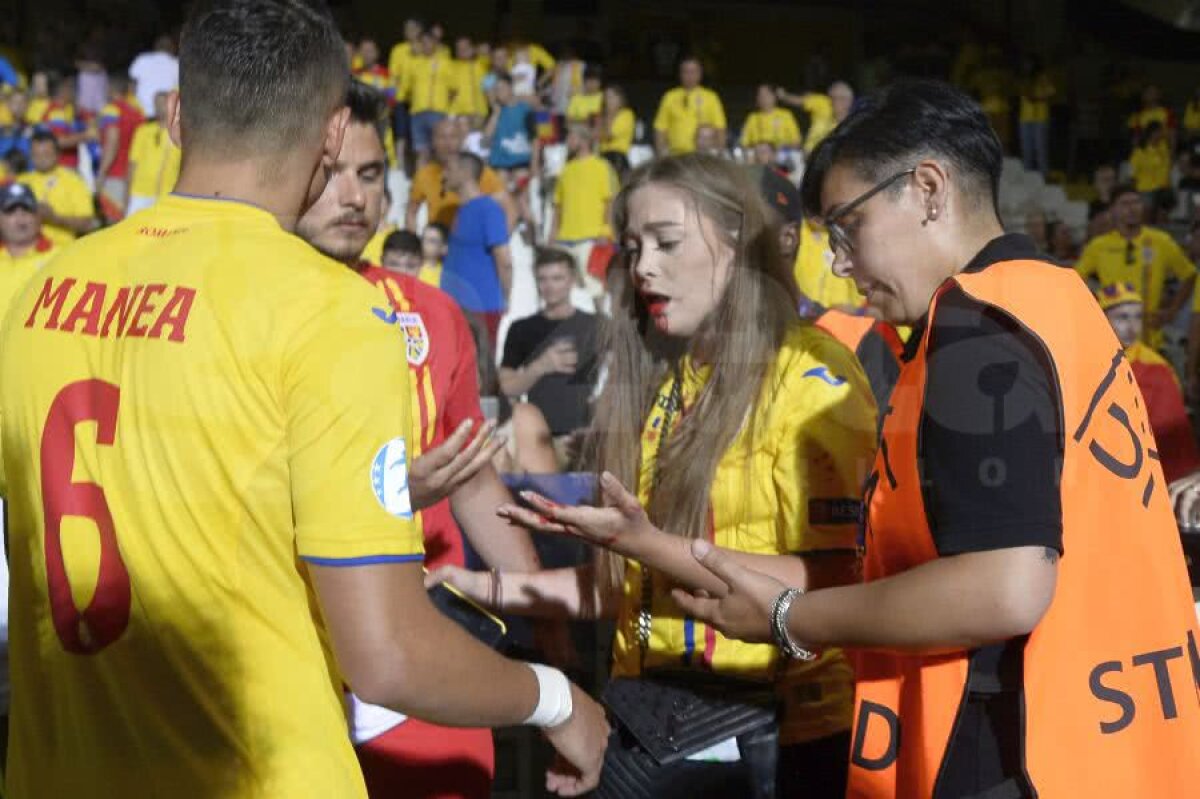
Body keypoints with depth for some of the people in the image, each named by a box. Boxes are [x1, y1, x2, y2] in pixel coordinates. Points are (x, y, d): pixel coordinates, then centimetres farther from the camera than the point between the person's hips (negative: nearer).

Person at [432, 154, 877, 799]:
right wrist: (502, 589, 3)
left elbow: (831, 585, -18)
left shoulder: (813, 377, -9)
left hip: (773, 738, -6)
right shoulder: (656, 380, 13)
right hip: (646, 727, 6)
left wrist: (649, 545, -24)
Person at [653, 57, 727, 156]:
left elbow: (720, 129, 4)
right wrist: (662, 152, 0)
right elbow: (660, 128, 9)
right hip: (676, 154, 1)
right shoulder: (670, 98, 9)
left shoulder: (710, 98, 6)